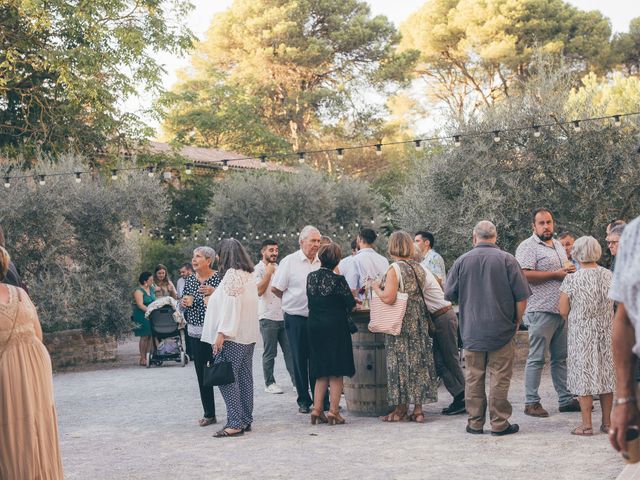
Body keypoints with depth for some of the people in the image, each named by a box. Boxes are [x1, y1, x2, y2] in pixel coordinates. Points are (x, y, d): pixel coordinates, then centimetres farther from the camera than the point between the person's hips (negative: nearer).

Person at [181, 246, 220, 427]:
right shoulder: (189, 280, 10)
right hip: (196, 333, 6)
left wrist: (214, 293, -25)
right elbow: (182, 304, 16)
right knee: (202, 374, 8)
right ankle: (209, 414, 17)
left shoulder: (218, 278, -7)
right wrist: (184, 302, -6)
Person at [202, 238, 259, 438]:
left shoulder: (232, 274, -12)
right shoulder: (249, 275, 15)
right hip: (248, 336, 9)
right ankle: (246, 420, 13)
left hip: (232, 338, -9)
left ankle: (235, 423, -10)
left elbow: (230, 305, -18)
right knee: (245, 377, 10)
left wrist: (221, 333, -19)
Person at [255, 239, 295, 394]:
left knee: (290, 351, 3)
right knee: (270, 354, 1)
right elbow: (259, 291, -19)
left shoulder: (278, 268, 16)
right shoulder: (258, 269, -5)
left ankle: (296, 381, 5)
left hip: (283, 316, 6)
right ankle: (269, 383, 10)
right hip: (268, 317, -6)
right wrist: (268, 273, -16)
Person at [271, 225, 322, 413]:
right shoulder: (289, 261, -5)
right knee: (300, 361, 5)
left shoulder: (322, 262, 5)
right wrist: (292, 301, 5)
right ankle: (303, 400, 16)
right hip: (296, 319, -3)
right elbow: (276, 288, -1)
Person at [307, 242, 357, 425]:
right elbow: (351, 304, -7)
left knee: (321, 373, 14)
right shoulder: (338, 280, -15)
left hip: (314, 326, 5)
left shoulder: (310, 277, 2)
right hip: (335, 327, -5)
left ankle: (317, 409, 8)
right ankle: (333, 411, 1)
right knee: (336, 372, 3)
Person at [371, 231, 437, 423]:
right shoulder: (418, 267, 6)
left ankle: (401, 409, 9)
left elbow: (388, 298, -23)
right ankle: (418, 409, 12)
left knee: (400, 361, 2)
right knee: (418, 360, 9)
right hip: (419, 320, 6)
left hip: (400, 322, -6)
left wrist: (376, 288, -4)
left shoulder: (395, 269, -15)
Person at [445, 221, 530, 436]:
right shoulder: (507, 260, -6)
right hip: (502, 329, -2)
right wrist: (517, 321, 8)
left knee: (474, 377, 9)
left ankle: (475, 422, 14)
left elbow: (449, 294, 6)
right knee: (499, 377, 3)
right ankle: (499, 423, 6)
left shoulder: (462, 261, -1)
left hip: (471, 330, 2)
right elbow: (521, 296, -6)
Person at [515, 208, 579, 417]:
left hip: (562, 310, 8)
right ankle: (531, 402, 2)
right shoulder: (528, 247, -8)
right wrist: (556, 274, -16)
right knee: (537, 358, -4)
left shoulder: (558, 245, 19)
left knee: (561, 357, 12)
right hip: (541, 311, -8)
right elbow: (525, 275, -20)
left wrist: (570, 271, 6)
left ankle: (566, 399, 19)